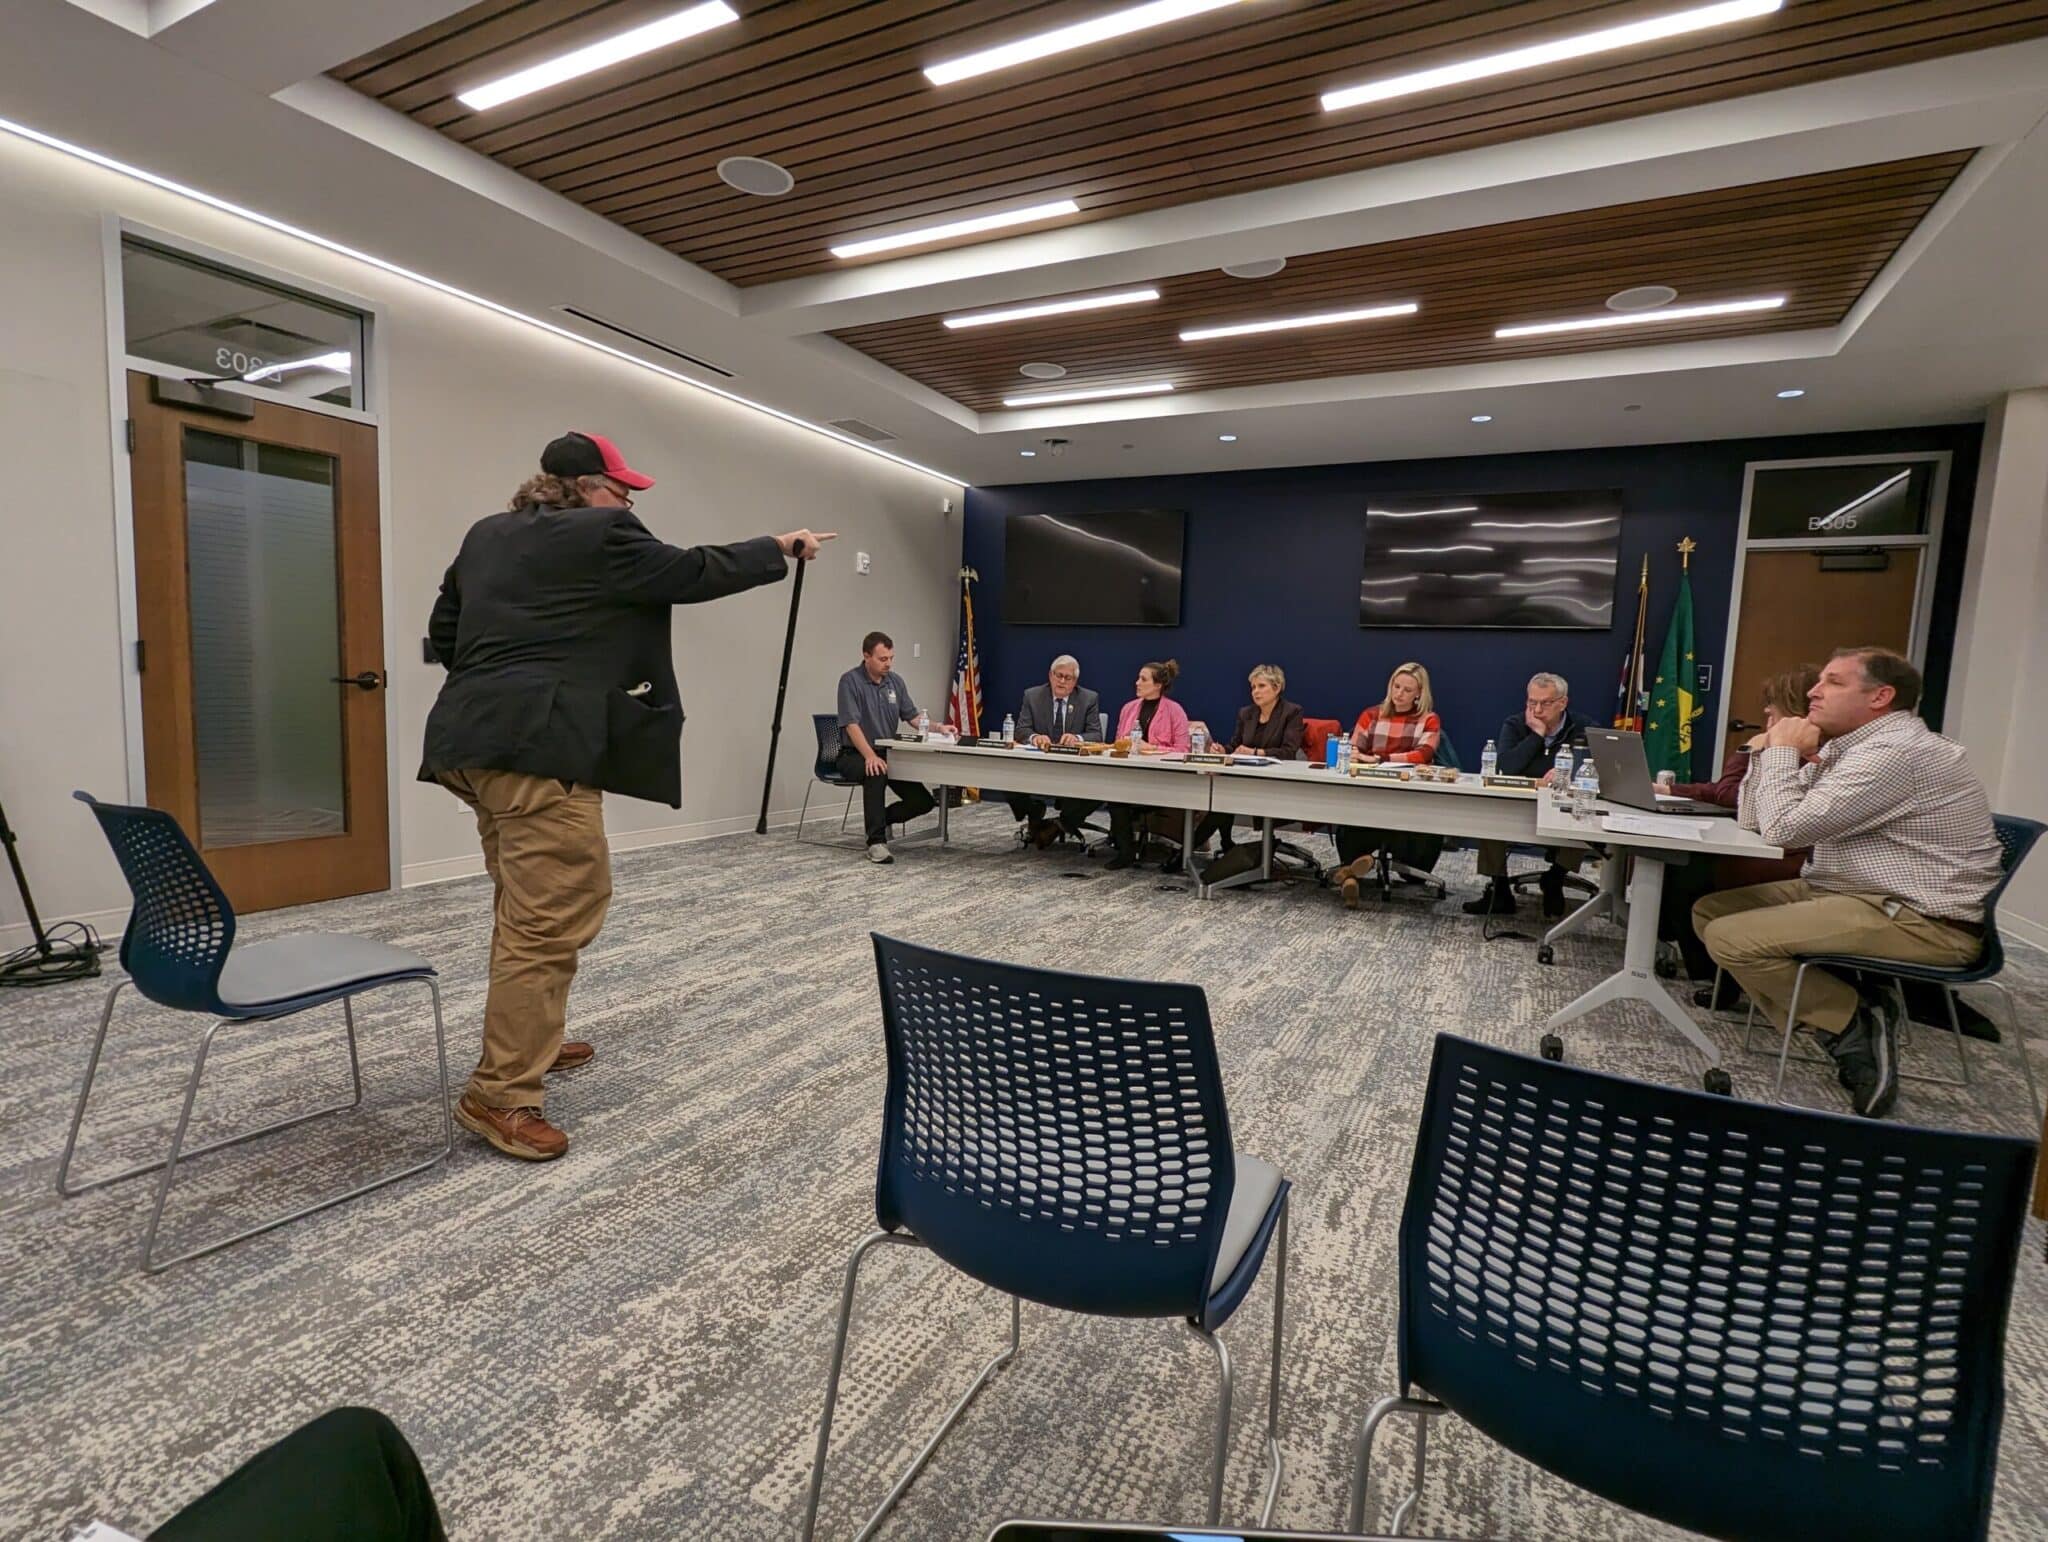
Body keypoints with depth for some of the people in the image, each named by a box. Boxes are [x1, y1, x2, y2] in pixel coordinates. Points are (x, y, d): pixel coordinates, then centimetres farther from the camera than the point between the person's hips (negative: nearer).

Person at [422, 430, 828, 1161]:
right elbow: (694, 572, 1)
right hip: (538, 744, -10)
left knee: (525, 907, 21)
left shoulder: (486, 536, 19)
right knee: (552, 917, -7)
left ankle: (527, 1039, 34)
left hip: (476, 737, 10)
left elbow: (442, 633, 21)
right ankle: (499, 1096, -2)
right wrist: (778, 548, 12)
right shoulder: (598, 535, -5)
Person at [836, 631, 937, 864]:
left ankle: (882, 819, 19)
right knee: (876, 773, -41)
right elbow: (851, 725, -23)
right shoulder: (850, 681, -14)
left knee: (923, 801, -9)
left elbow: (912, 717, 9)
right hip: (855, 755, -6)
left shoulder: (896, 681, 5)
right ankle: (876, 841, -33)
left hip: (889, 754, 6)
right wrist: (871, 756, -36)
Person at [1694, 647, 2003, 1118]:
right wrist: (1771, 752, 1)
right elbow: (1753, 820, 14)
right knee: (1710, 911, 5)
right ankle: (1849, 998, -3)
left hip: (1922, 920, -10)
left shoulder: (1896, 750, -19)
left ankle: (1858, 1030, -6)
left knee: (1730, 938, -23)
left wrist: (1783, 751, -10)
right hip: (1854, 893, 10)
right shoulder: (1843, 748, 12)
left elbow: (1784, 828, -23)